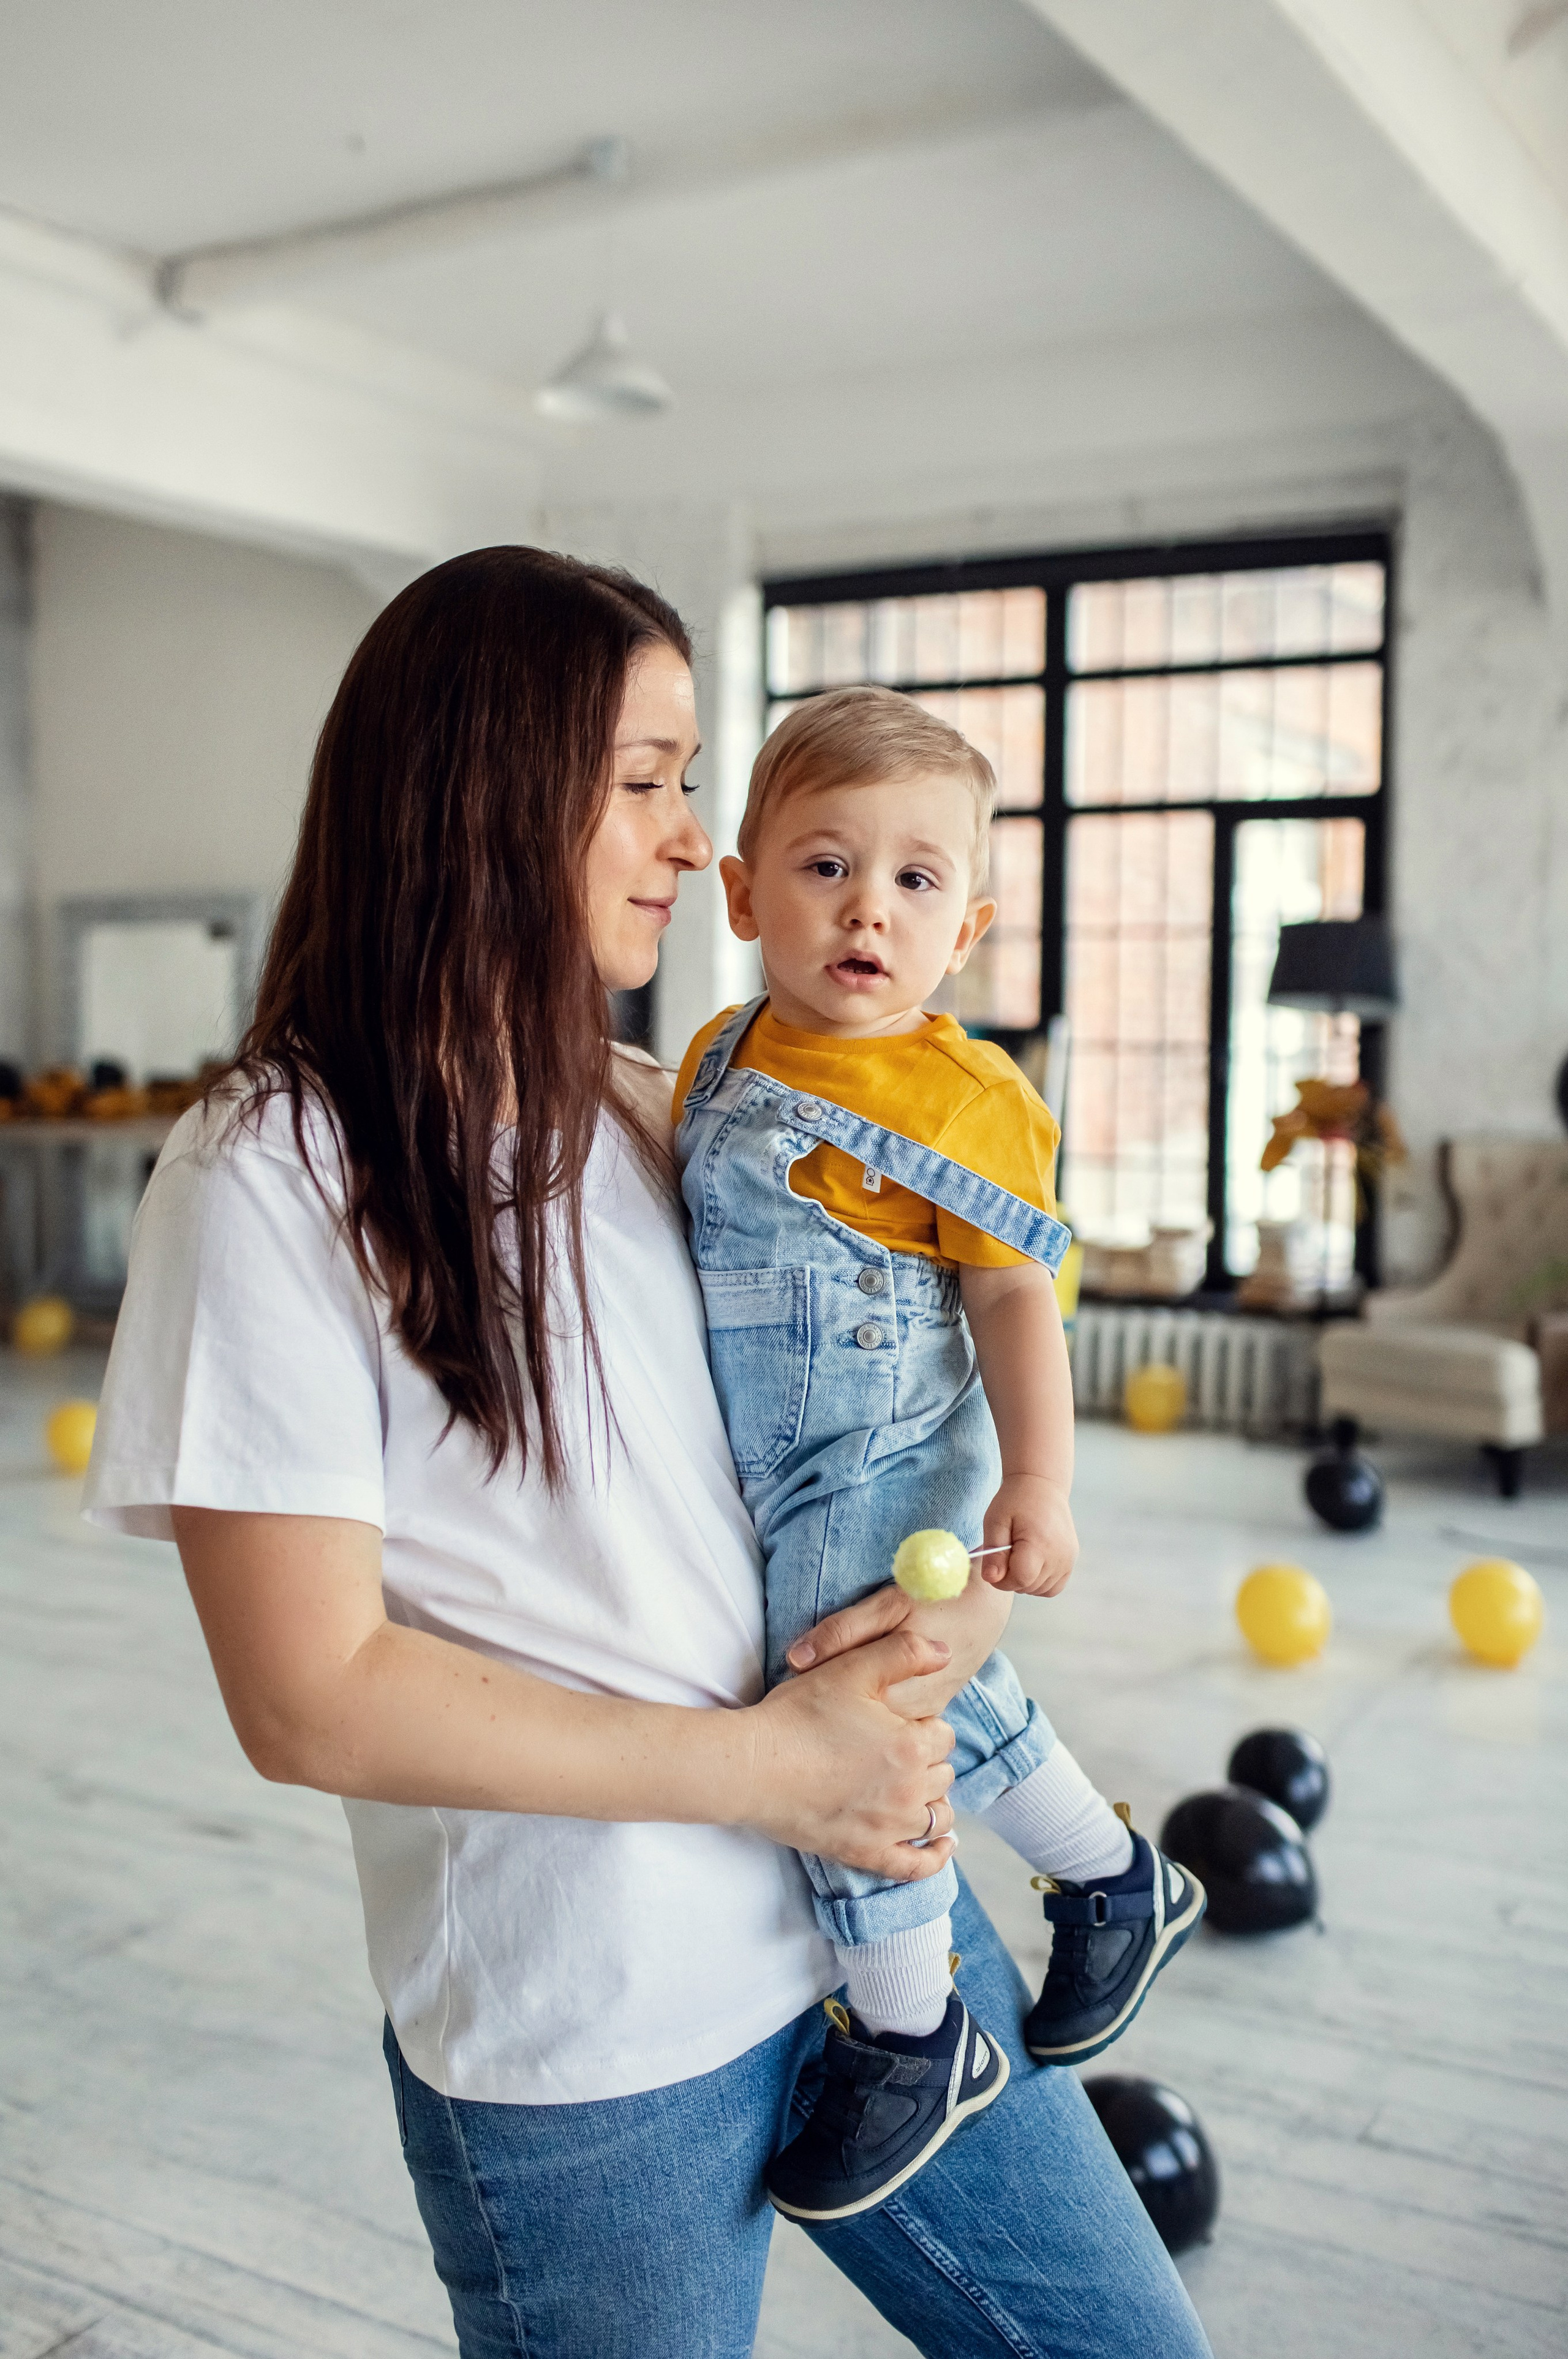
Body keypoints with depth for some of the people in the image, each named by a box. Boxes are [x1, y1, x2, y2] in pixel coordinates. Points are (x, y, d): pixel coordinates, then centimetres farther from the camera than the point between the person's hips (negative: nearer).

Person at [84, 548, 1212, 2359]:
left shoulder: (671, 1121, 6)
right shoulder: (274, 1178, -14)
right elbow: (313, 1700, -17)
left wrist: (950, 1633, -8)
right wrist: (771, 1764, -15)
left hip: (873, 1907, 6)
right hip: (581, 2046, -5)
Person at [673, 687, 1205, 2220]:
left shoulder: (959, 1097, -16)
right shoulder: (718, 1059, 4)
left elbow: (1015, 1293, -15)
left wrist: (1038, 1484, -20)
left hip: (886, 1476, -7)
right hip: (787, 1480, 8)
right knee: (948, 1711, 21)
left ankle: (911, 2040, 17)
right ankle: (1117, 1883, 44)